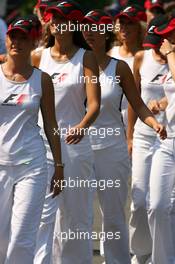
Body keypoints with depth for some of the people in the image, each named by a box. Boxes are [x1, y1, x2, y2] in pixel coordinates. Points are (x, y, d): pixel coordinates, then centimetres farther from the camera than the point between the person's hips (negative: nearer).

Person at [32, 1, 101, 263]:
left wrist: (82, 126, -28)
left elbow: (94, 103, -10)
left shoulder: (86, 58, 1)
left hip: (75, 144, -1)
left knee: (76, 215, 7)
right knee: (42, 213, -9)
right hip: (41, 143, 1)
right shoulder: (38, 57, 8)